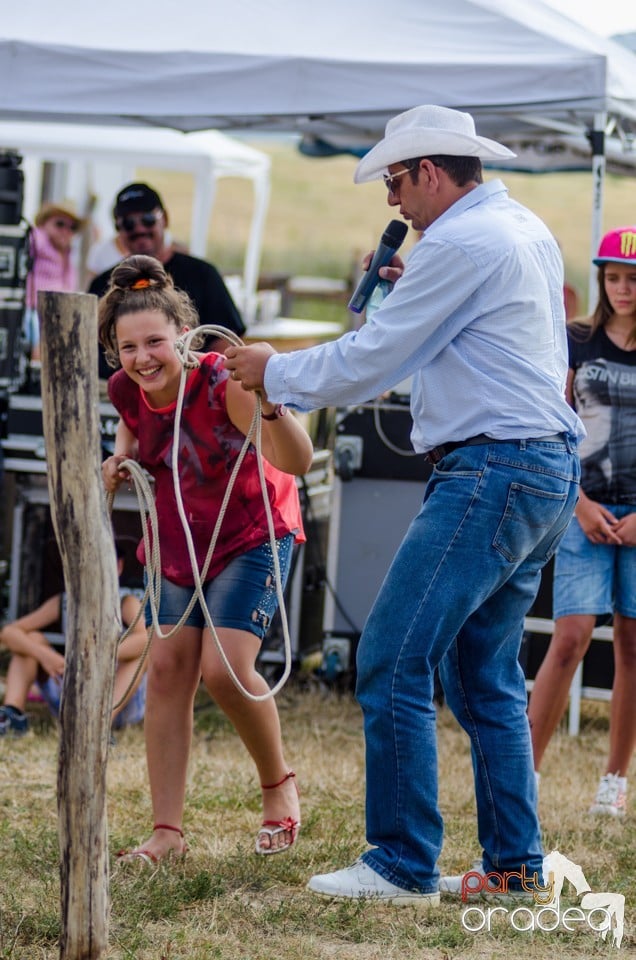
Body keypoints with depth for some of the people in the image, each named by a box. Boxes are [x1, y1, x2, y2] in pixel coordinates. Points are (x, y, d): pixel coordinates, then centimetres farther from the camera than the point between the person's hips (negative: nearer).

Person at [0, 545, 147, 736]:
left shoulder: (125, 603, -10)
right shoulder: (63, 603, 1)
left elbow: (147, 638, -32)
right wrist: (43, 654, -27)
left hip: (121, 702, -3)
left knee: (141, 649, -29)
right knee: (31, 639, -5)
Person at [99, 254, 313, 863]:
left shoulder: (221, 383, -32)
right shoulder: (127, 390, -14)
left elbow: (297, 461, -46)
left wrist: (269, 402, -64)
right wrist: (120, 455, -8)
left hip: (251, 536, -6)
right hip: (178, 540, 6)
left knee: (224, 671, -17)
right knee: (168, 668, -3)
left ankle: (279, 785, 11)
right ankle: (167, 831, 1)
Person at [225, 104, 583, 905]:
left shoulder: (458, 245, -13)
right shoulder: (527, 231, 17)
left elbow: (368, 364, -10)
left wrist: (273, 371, 4)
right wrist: (408, 292, 18)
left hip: (490, 469, -10)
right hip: (548, 469, 10)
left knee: (392, 663, -9)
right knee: (485, 676, 14)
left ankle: (403, 867, -8)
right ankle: (515, 865, 15)